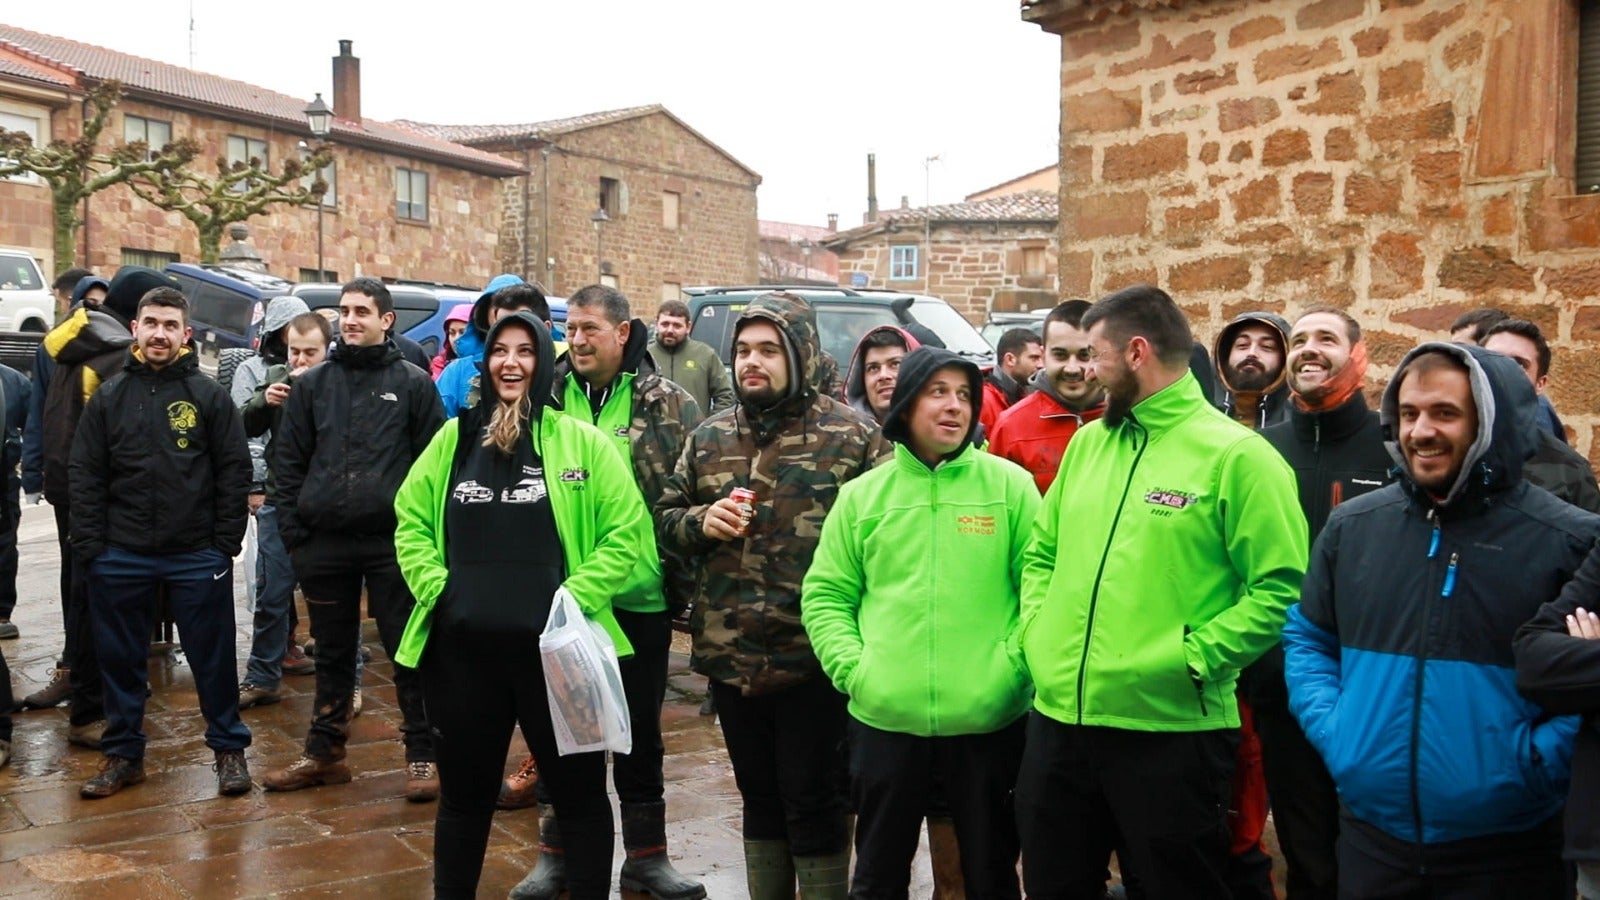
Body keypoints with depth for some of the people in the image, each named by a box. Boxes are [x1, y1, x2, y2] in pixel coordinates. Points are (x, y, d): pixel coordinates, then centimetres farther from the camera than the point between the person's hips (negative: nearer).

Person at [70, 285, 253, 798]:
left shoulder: (209, 395, 0)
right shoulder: (108, 398, 6)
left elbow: (234, 471, -1)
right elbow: (87, 477, 5)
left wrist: (227, 542, -5)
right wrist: (89, 545, -3)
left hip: (197, 555, -2)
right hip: (120, 557, 2)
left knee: (212, 657, 5)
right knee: (120, 658, 11)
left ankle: (229, 748, 19)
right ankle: (123, 754, 25)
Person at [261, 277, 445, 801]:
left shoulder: (414, 384, 2)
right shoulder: (312, 384, 9)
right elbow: (288, 463, 9)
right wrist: (294, 535, 1)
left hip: (393, 541, -3)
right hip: (324, 542, 3)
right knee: (332, 654, 14)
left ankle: (422, 755, 11)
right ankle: (324, 752, 25)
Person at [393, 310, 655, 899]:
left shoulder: (582, 442, -2)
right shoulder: (453, 439, 9)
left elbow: (625, 534, -5)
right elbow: (410, 520, 13)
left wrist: (575, 598, -13)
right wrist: (436, 587, -2)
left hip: (554, 646, -3)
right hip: (463, 648, 3)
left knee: (578, 789, 10)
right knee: (464, 790, 17)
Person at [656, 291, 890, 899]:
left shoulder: (853, 437, -5)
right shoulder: (709, 438, 9)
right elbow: (665, 518, 17)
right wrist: (699, 522, -6)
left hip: (813, 658, -5)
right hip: (730, 657, 5)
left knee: (813, 802, 6)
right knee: (759, 797, 19)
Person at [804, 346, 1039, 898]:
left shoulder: (1009, 485, 0)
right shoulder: (862, 494, 5)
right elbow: (824, 596, 6)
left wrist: (1016, 664, -11)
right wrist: (851, 669, -7)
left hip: (989, 719, -1)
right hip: (884, 719, 1)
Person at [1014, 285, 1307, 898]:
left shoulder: (1236, 455, -9)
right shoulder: (1087, 442, 11)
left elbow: (1281, 588, -14)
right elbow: (1042, 552, 18)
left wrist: (1192, 658, -19)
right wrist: (1038, 633, 2)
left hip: (1171, 730, -6)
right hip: (1058, 719, 6)